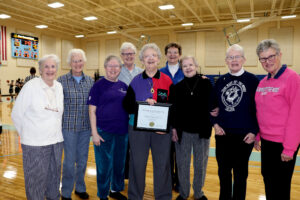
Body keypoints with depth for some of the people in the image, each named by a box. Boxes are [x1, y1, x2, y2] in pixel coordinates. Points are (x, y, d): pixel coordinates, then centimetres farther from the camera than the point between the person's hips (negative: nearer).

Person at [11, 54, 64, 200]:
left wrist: (55, 132, 10)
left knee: (54, 177, 18)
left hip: (57, 141, 5)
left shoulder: (59, 87, 5)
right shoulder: (30, 87, -9)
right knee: (36, 180, 7)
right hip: (35, 144, -5)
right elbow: (16, 115, -5)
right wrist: (27, 134, -1)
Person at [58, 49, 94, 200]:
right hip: (69, 126, -3)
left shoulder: (90, 80, 6)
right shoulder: (62, 80, -4)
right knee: (70, 160, 3)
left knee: (83, 159, 14)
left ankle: (80, 188, 33)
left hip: (86, 126, 4)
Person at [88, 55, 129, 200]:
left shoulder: (123, 86, 8)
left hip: (122, 131, 5)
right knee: (104, 165, 6)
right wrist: (94, 133, -13)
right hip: (104, 132, -5)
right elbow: (92, 111, -8)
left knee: (120, 163, 17)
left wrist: (130, 127, 10)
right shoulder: (98, 85, -6)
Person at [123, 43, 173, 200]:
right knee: (137, 164, 9)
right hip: (138, 128, 0)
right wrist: (144, 103, -17)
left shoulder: (167, 81, 4)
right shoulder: (135, 81, 5)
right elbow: (127, 106, 0)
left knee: (162, 165, 9)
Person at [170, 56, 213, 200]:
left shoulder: (206, 84, 0)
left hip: (202, 131, 0)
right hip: (182, 131, 1)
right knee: (182, 164, 9)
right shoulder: (177, 87, 3)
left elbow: (211, 105, 3)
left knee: (201, 164, 11)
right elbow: (173, 109, 2)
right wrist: (173, 128, -2)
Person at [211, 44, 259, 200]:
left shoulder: (253, 80, -5)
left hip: (244, 136, -3)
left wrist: (254, 131, -10)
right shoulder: (221, 81, 6)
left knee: (240, 171, 12)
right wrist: (215, 123, 0)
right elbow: (213, 105, 12)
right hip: (222, 134, 4)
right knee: (223, 170, 16)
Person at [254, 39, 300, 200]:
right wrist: (257, 136, 12)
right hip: (266, 141, 7)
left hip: (283, 144, -6)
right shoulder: (262, 82, 7)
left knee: (280, 186, 9)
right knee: (267, 179, 20)